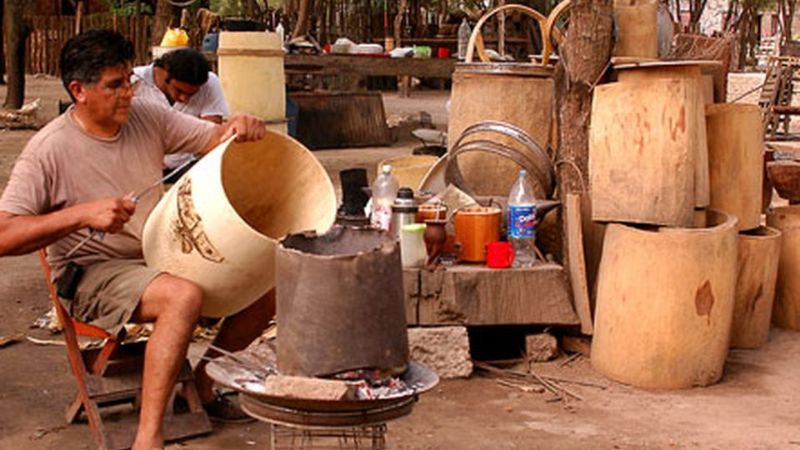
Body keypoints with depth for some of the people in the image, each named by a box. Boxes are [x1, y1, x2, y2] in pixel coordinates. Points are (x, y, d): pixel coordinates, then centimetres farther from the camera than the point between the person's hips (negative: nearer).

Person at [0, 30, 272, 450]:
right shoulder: (49, 148, -17)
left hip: (162, 256, 7)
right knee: (183, 296, -36)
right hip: (91, 274, -7)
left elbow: (213, 138, 2)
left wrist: (238, 127, -22)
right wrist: (82, 214, -32)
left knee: (267, 285, -3)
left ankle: (205, 384, 15)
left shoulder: (147, 117, 0)